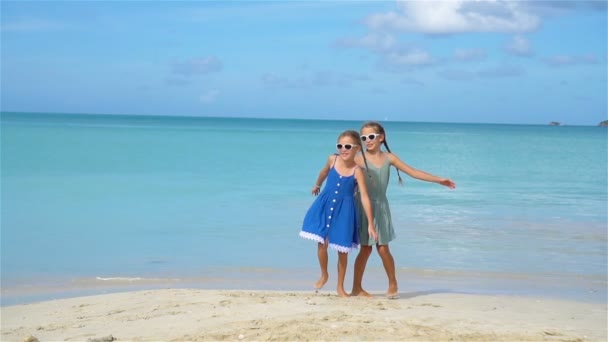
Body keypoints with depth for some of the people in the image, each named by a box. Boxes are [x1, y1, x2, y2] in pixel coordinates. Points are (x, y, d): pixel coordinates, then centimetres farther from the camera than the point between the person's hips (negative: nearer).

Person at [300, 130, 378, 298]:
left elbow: (364, 198, -18)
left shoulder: (357, 171, -15)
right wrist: (317, 185, 37)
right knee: (322, 243, 0)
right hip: (325, 206, 2)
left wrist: (370, 224, -21)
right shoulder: (332, 159, -6)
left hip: (344, 210, -2)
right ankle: (324, 275, 28)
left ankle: (340, 287, 20)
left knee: (342, 249, 6)